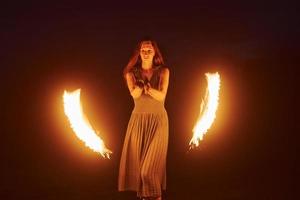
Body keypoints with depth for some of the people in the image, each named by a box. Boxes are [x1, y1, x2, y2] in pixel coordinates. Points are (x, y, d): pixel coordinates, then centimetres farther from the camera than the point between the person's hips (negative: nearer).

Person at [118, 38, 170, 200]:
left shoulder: (163, 71, 2)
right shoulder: (132, 73, 4)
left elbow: (162, 96, -10)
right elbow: (134, 94, -14)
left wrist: (146, 86, -25)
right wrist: (142, 85, -35)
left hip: (158, 120, -1)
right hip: (138, 120, 2)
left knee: (153, 161, -4)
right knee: (137, 158, 0)